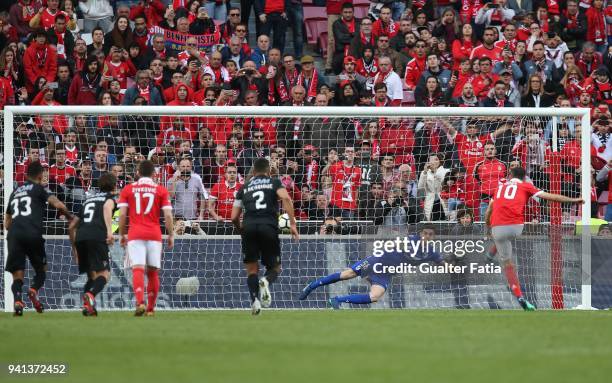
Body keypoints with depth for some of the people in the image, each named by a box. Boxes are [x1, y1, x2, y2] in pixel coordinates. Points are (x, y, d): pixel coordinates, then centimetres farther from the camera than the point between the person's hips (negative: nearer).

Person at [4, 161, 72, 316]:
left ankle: (17, 300, -25)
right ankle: (34, 290, -14)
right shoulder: (38, 189, 11)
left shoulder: (15, 192, 26)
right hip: (32, 232, -3)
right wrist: (71, 217, 15)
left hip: (13, 234, 3)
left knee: (17, 275, 3)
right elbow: (58, 205, -2)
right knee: (41, 269, 15)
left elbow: (7, 224, 29)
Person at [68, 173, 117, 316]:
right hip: (97, 237, -6)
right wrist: (109, 230, -23)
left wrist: (74, 248, 41)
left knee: (92, 275, 16)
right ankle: (90, 295, -33)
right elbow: (107, 207, -13)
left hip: (80, 237, 6)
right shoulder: (109, 197, 15)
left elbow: (71, 227, 33)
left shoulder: (89, 199, 31)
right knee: (104, 273, -7)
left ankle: (89, 307, 0)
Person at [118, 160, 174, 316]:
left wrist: (122, 234, 11)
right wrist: (171, 235, 9)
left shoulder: (128, 189, 6)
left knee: (137, 269, -10)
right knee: (153, 272, 11)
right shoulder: (161, 190, 6)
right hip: (154, 234, 1)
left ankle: (140, 302, -31)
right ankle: (150, 308, 14)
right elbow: (168, 215, 0)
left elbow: (122, 214, 1)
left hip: (135, 235, -1)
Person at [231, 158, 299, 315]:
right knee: (274, 268, 13)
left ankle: (254, 300, -13)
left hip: (249, 227, 1)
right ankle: (266, 281, -22)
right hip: (269, 226, -1)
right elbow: (286, 198, -5)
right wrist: (292, 223, -7)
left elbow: (234, 217, 18)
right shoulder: (274, 183, 16)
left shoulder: (244, 188, 21)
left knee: (252, 269, 11)